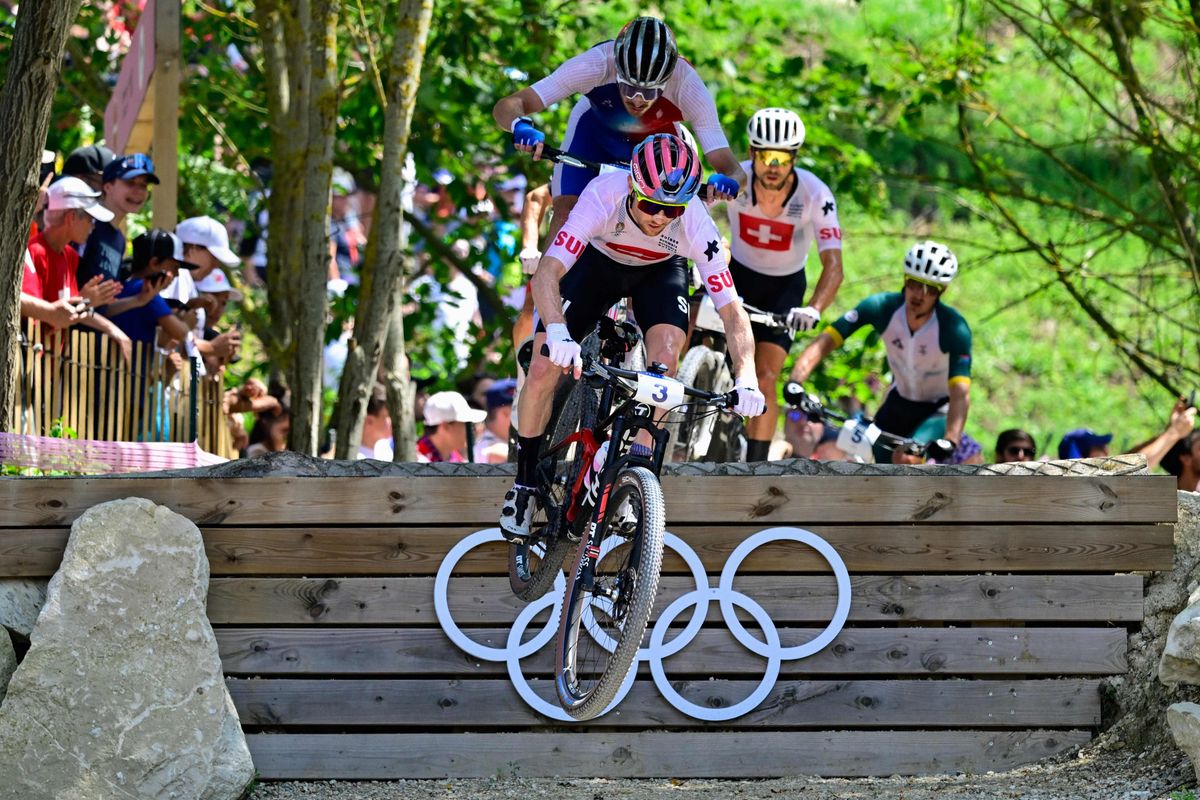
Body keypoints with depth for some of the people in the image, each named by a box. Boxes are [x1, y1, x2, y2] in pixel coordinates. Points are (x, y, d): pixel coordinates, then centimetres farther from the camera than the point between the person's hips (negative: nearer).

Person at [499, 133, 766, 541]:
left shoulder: (696, 225, -35)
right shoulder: (603, 197, -39)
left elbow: (732, 311, -32)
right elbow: (546, 274, -46)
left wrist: (746, 379, -48)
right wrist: (557, 332, -65)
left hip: (659, 272, 1)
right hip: (598, 262, -1)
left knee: (665, 360, -26)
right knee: (543, 371, -13)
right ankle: (525, 483, 9)